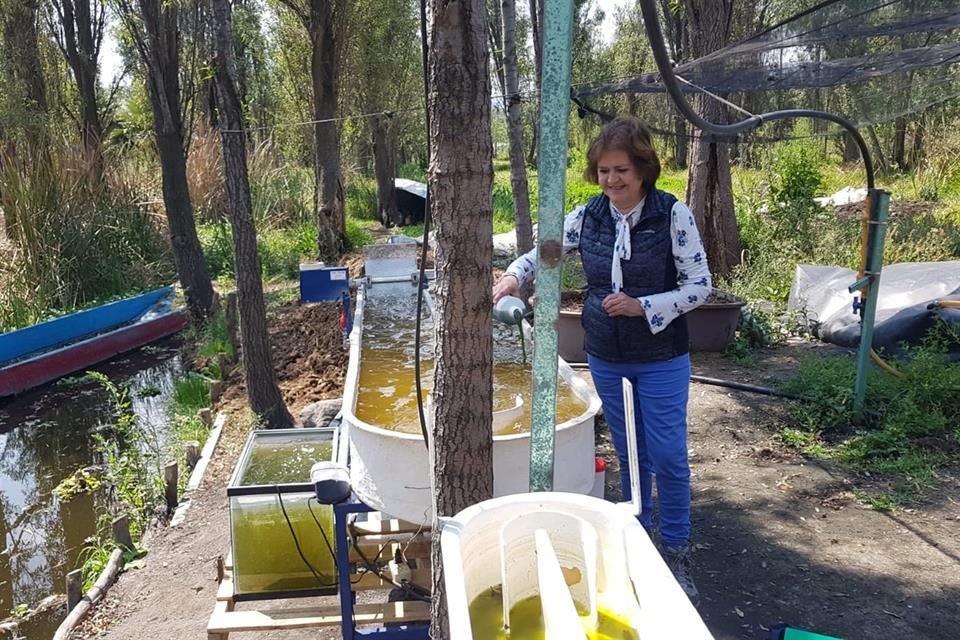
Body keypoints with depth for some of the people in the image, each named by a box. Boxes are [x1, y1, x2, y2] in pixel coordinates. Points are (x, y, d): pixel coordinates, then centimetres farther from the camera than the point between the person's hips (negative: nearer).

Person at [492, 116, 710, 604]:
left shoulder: (673, 215, -14)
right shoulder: (588, 216, -3)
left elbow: (700, 286, -12)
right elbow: (543, 252, 7)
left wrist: (642, 306, -23)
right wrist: (513, 275, -13)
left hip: (660, 359, -3)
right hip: (606, 358, 3)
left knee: (668, 456, 1)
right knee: (629, 454, 16)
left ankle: (676, 551, 21)